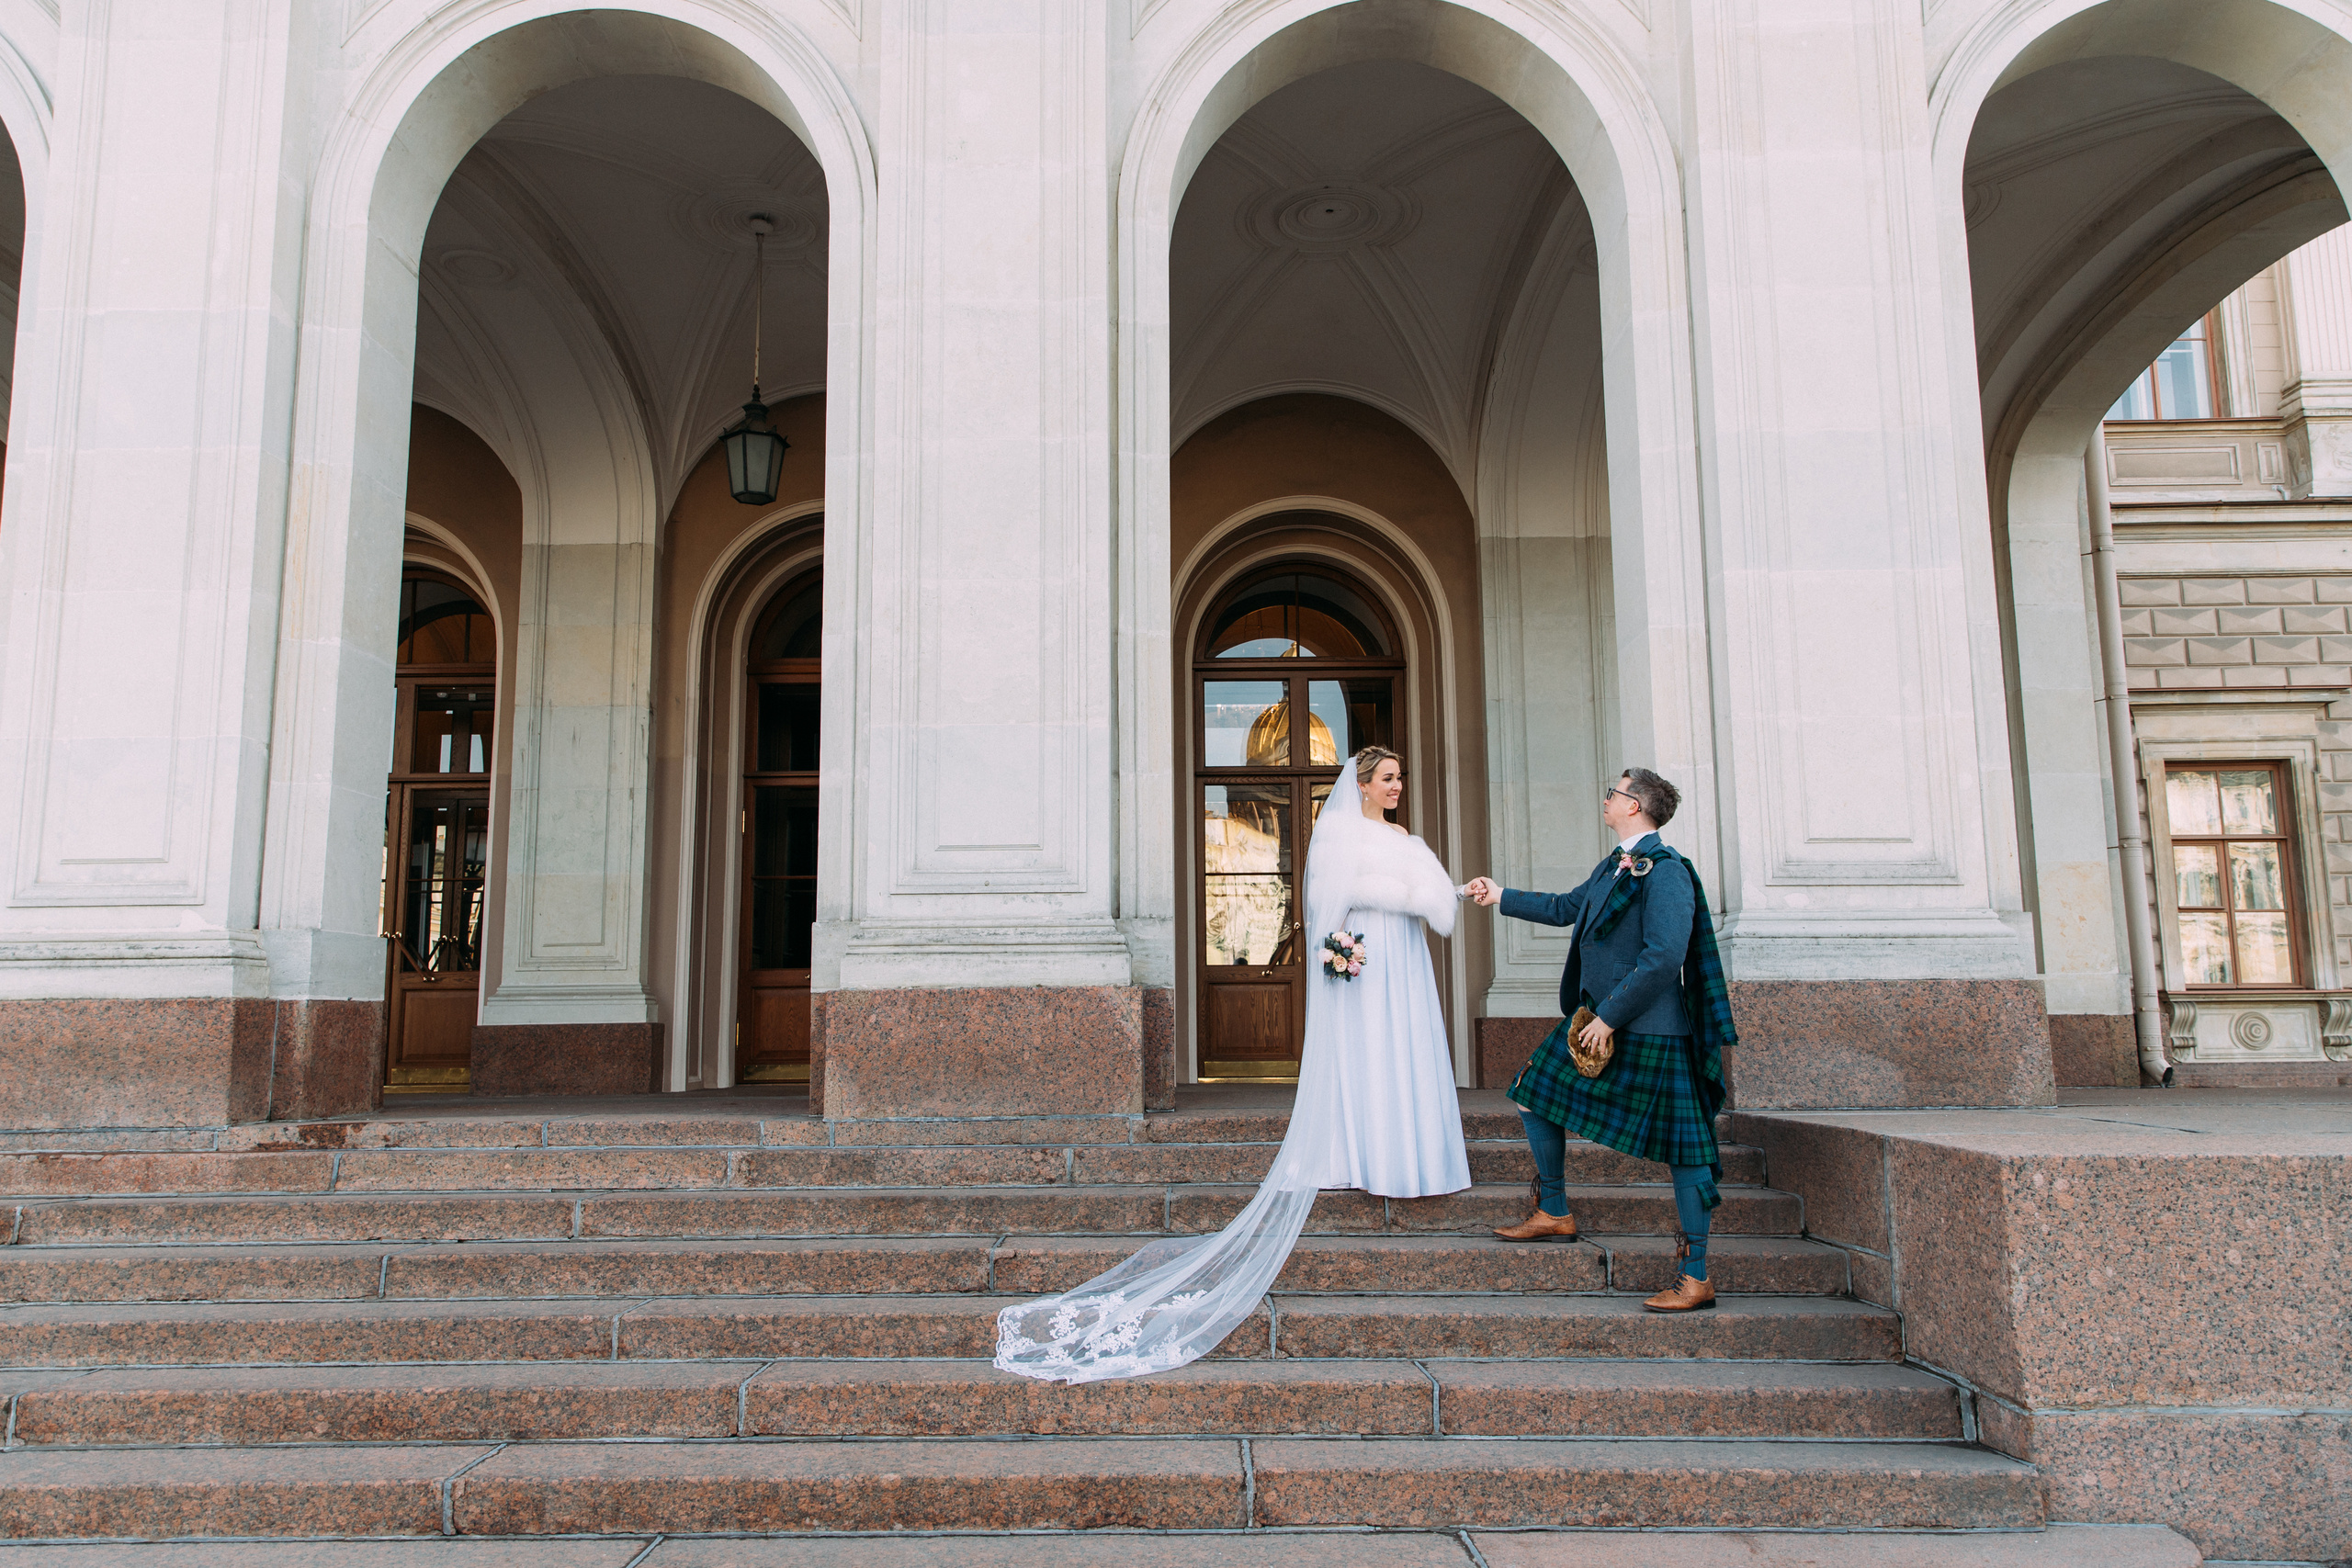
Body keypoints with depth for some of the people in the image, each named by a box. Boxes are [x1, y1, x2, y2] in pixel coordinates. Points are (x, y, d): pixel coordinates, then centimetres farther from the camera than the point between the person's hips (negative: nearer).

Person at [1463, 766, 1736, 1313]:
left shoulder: (1665, 871, -17)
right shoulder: (1614, 865, 11)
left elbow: (1664, 956, -25)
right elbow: (1565, 907, 28)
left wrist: (1610, 1016, -22)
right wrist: (1501, 896, 33)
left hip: (1649, 1032, -10)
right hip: (1600, 1018, 10)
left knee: (1682, 1145, -1)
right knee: (1535, 1094, 15)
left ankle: (1696, 1279, 5)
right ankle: (1554, 1214, 30)